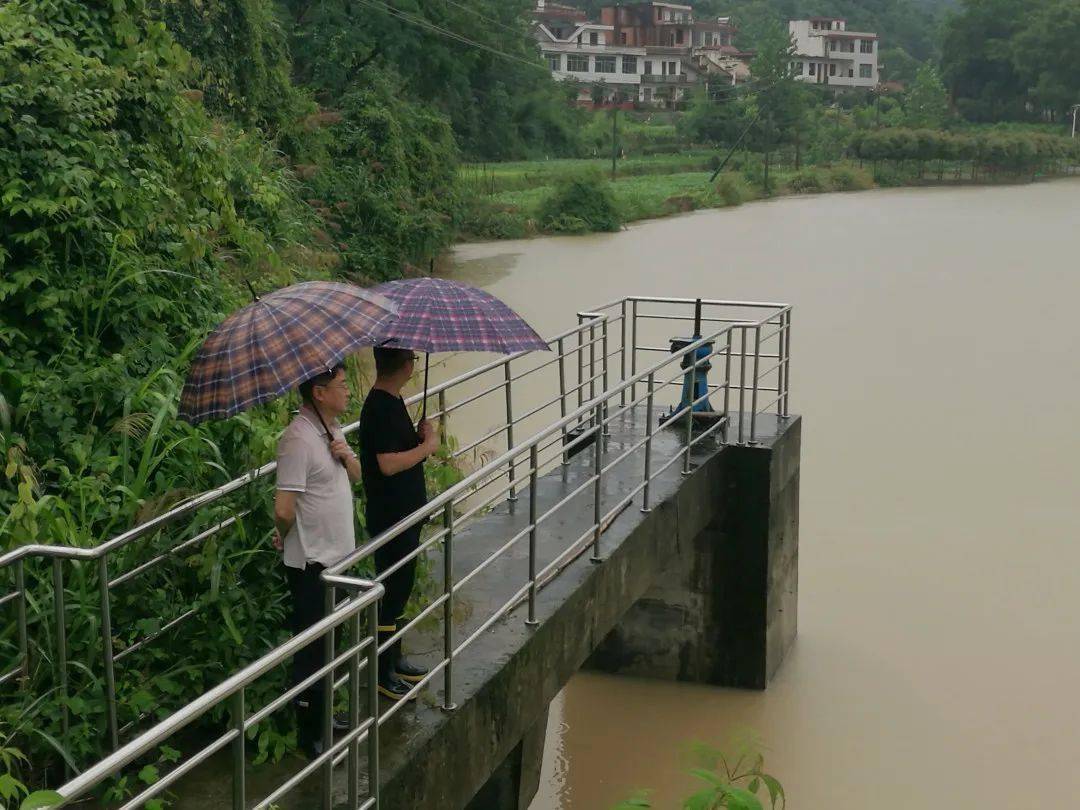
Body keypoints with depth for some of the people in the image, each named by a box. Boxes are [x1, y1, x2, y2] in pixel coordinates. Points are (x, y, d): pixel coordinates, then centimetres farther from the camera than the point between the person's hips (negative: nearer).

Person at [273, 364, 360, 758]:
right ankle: (310, 735, 13)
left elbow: (355, 476, 18)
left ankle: (320, 714, 35)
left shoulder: (333, 429, 6)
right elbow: (284, 509, -28)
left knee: (326, 641, 20)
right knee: (312, 647, 2)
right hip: (311, 562, -9)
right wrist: (283, 535, -7)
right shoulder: (299, 438, -24)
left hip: (335, 554, 9)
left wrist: (347, 456, -4)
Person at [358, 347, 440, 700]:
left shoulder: (392, 400, 9)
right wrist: (428, 445, -17)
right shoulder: (380, 407, -22)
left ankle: (394, 659, 32)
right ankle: (383, 673, 10)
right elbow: (389, 464, -28)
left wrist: (421, 438, 1)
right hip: (390, 517, -10)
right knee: (392, 591, -1)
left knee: (399, 588, 19)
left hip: (405, 512, 10)